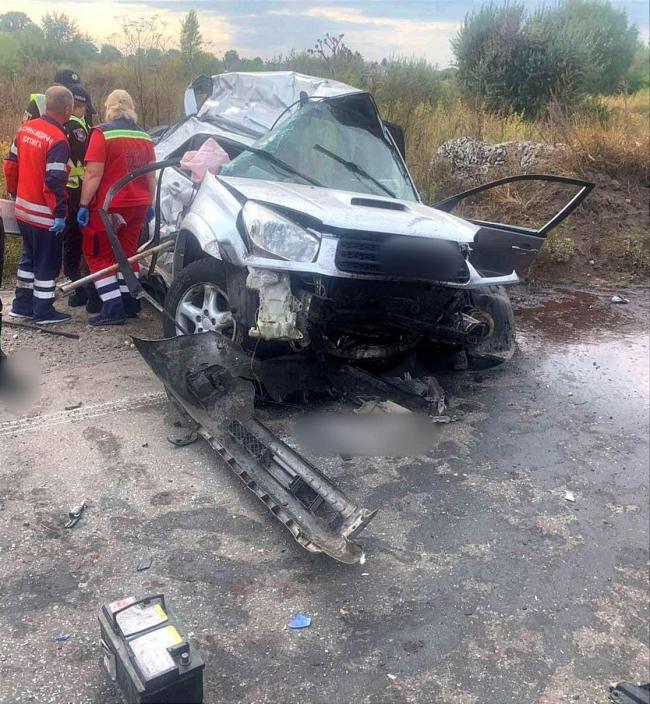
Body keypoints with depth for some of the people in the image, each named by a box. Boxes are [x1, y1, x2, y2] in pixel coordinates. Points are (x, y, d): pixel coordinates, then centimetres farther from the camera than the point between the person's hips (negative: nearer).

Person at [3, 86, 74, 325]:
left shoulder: (26, 128, 5)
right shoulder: (57, 140, -20)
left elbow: (11, 164, 12)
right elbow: (54, 181, -24)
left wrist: (14, 192, 23)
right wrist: (59, 214, -18)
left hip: (23, 208, 8)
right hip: (44, 214, -8)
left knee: (28, 257, 20)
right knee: (47, 262, 4)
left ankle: (22, 305, 28)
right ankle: (43, 312, 11)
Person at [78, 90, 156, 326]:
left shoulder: (102, 134, -11)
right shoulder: (144, 137, 8)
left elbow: (93, 174, -17)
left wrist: (84, 205, -12)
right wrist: (149, 205, 21)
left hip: (107, 207, -6)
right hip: (137, 207, 6)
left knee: (98, 256, 4)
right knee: (127, 253, 18)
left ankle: (113, 309, -3)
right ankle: (130, 304, 20)